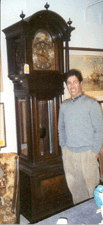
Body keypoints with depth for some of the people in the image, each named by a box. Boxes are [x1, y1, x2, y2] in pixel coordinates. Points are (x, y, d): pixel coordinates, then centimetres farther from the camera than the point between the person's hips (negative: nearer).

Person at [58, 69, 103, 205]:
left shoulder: (92, 104, -6)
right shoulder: (64, 106, 8)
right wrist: (63, 147, 9)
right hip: (68, 153, 5)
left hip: (86, 153, -4)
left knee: (91, 187, 3)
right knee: (74, 187, 16)